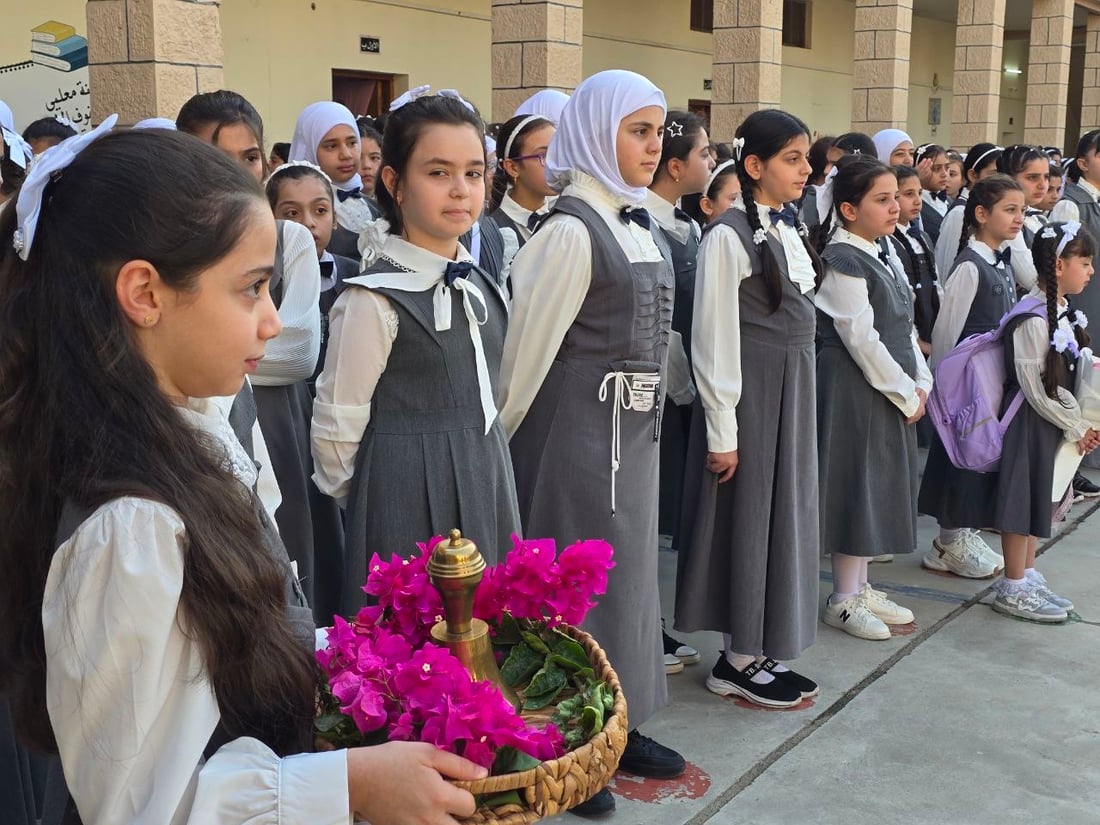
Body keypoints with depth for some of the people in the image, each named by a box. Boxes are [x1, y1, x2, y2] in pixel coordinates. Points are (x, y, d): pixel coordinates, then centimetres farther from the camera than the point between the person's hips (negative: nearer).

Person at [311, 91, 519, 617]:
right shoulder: (374, 299, -15)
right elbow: (336, 433, -9)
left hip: (487, 497, 7)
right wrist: (378, 505, 3)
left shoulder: (479, 286, 8)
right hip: (410, 512, -7)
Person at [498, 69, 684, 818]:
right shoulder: (573, 229, -17)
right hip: (581, 427, -8)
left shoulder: (639, 223, 9)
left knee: (624, 567, 16)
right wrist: (501, 439, -6)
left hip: (634, 426, 9)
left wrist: (644, 416, 16)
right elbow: (529, 345, -13)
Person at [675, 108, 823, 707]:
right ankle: (738, 661, 17)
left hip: (794, 393, 8)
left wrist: (800, 399, 15)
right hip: (749, 394, -8)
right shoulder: (730, 236, -15)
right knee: (749, 516, 1)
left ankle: (761, 650, 27)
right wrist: (723, 432, -16)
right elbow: (714, 340, -17)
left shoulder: (787, 229, 10)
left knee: (784, 514, 14)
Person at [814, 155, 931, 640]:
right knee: (856, 485, -3)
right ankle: (844, 600, 8)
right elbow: (862, 338, -19)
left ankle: (860, 586, 24)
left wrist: (921, 383, 4)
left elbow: (904, 327, 15)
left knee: (879, 485, 13)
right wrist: (906, 394, -13)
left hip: (892, 389, 9)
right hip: (854, 391, -9)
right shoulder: (841, 261, -15)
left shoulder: (876, 256, 13)